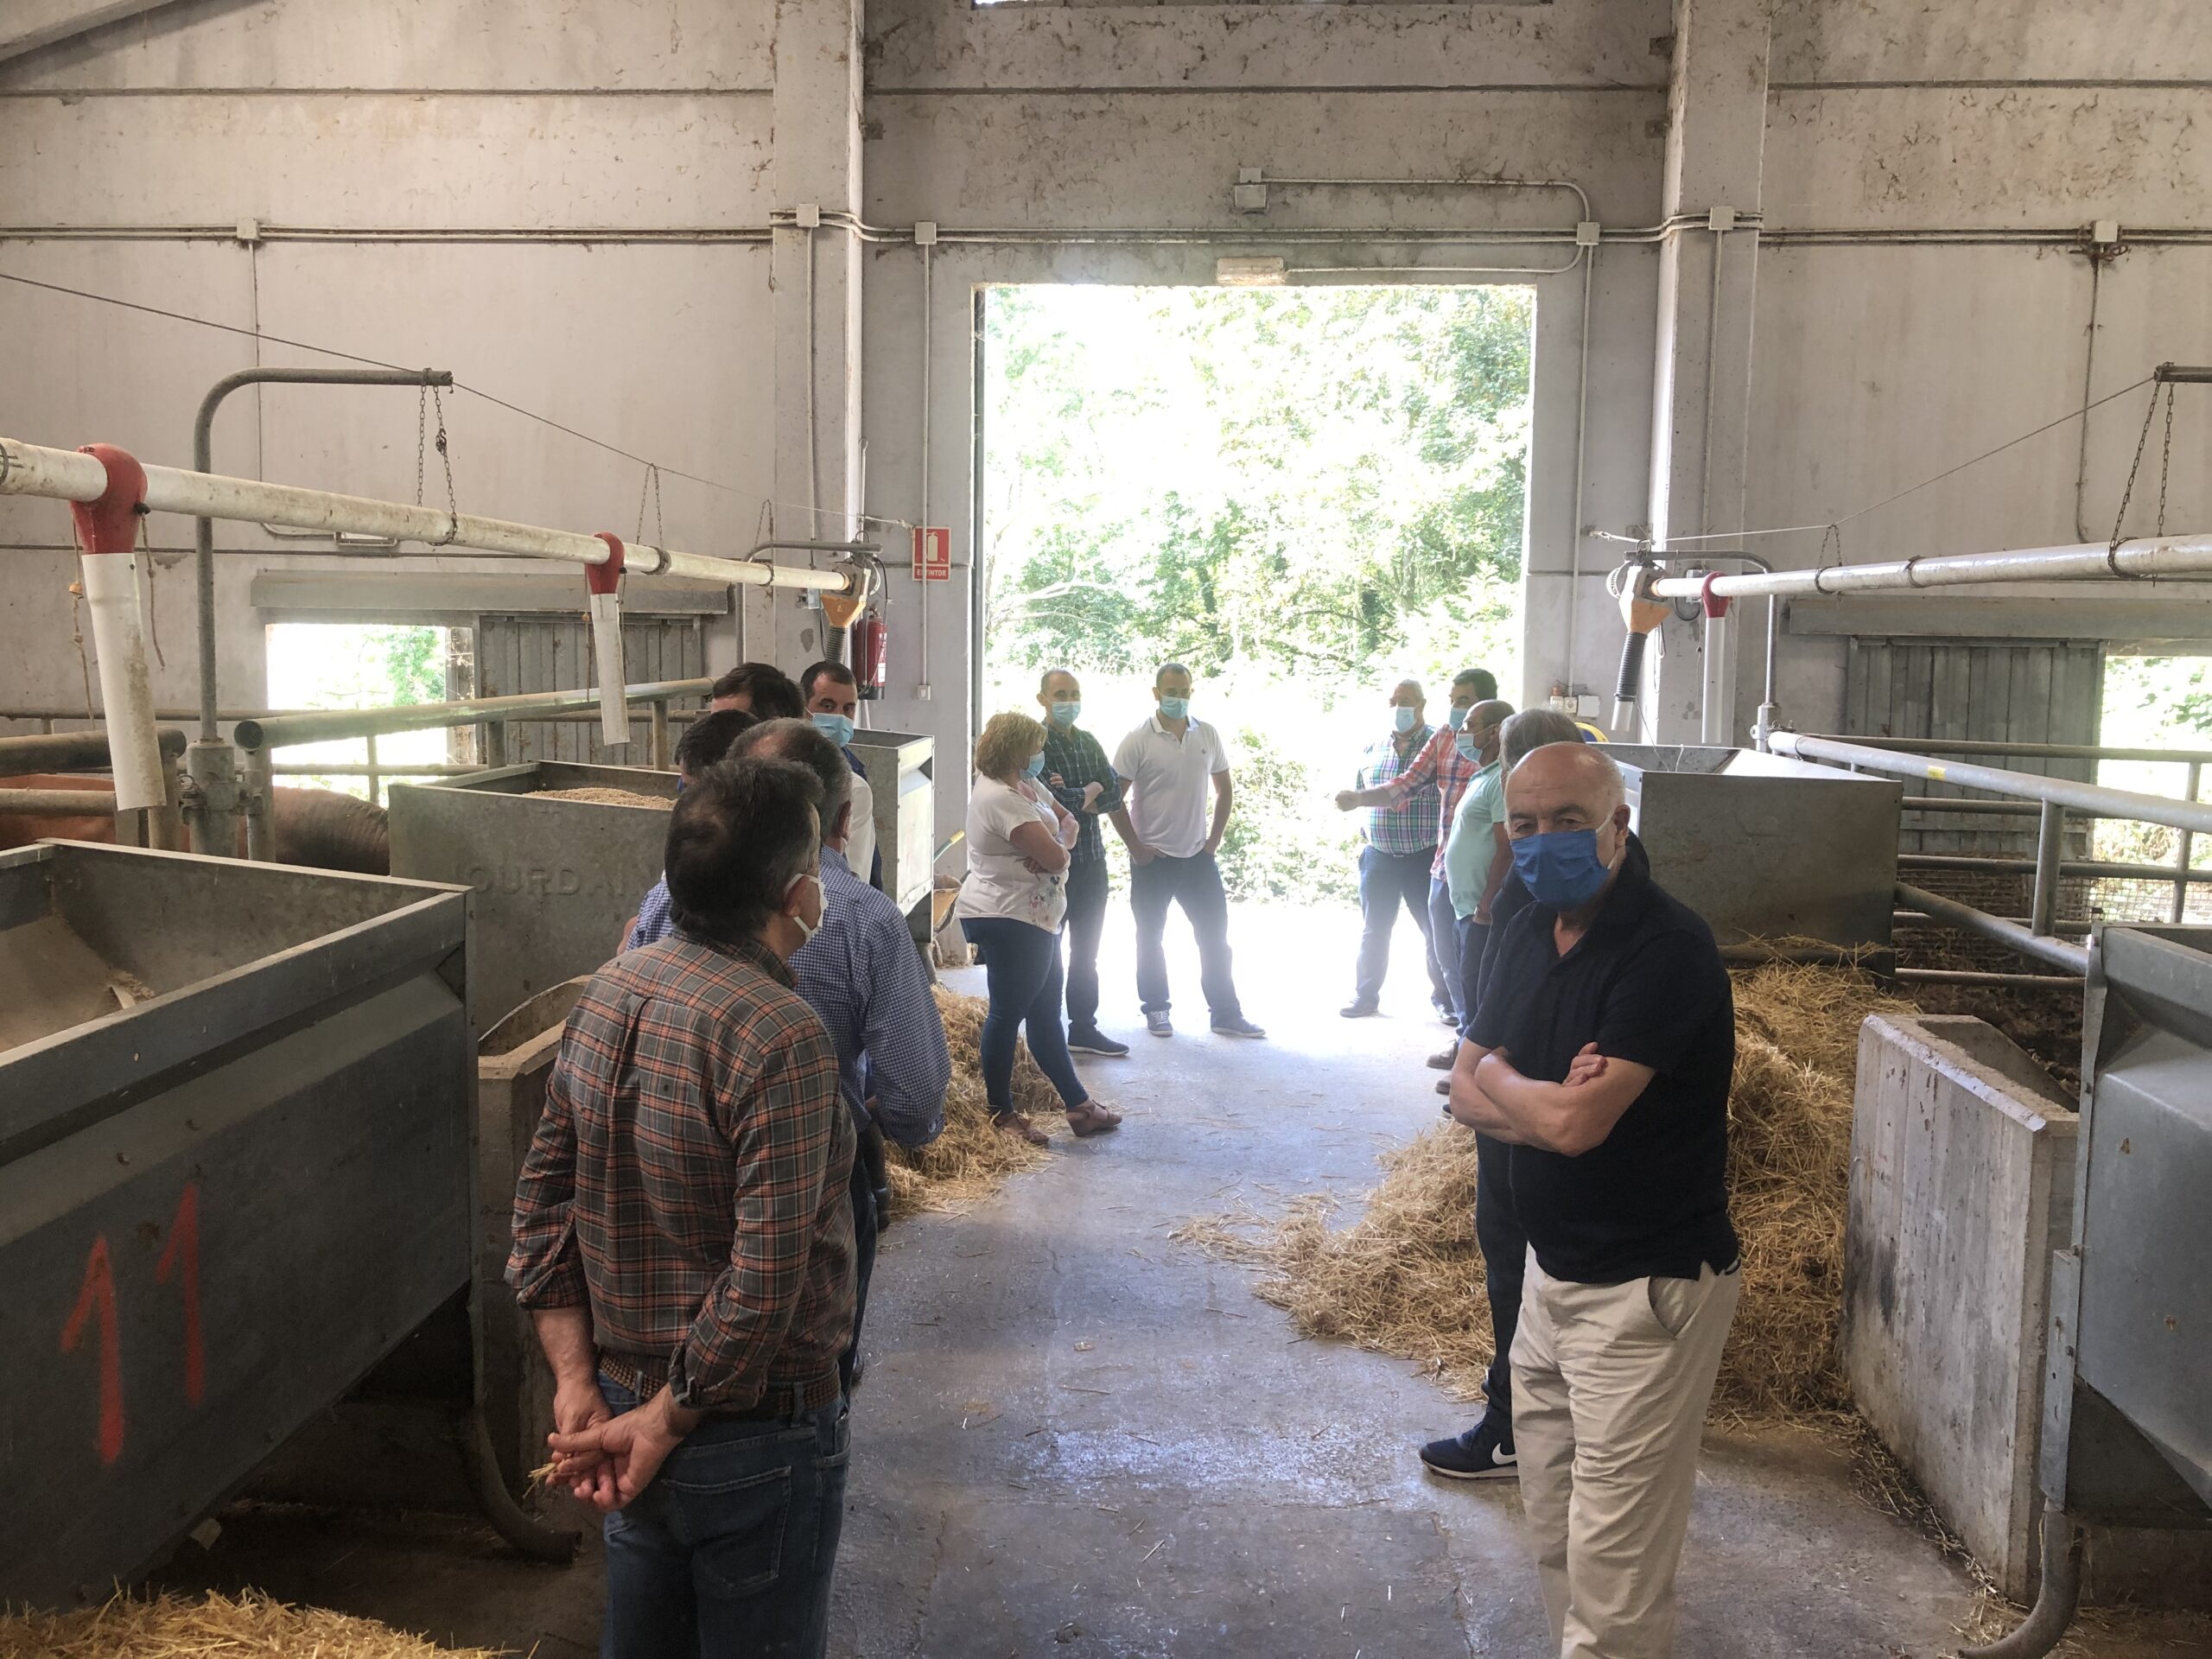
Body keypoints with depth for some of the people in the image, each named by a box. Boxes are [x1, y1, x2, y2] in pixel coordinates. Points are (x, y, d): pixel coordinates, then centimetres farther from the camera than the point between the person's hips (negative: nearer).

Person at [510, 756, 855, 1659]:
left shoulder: (608, 991, -3)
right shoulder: (782, 1036, -26)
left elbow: (541, 1203, 1)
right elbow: (765, 1281, -27)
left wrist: (577, 1383, 0)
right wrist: (667, 1423, -14)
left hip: (622, 1400, 7)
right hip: (755, 1438, -7)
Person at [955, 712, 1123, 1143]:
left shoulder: (1025, 785, 11)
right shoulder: (1001, 798, -21)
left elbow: (1068, 822, 13)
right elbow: (1055, 857, -24)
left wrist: (1058, 836, -9)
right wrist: (1059, 840, 0)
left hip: (1034, 918, 11)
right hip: (1009, 918, -11)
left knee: (1046, 1013, 14)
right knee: (1008, 1013, -1)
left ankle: (1078, 1105, 21)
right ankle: (1001, 1112, 10)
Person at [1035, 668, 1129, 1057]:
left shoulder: (1088, 743, 12)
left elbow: (1115, 796, 5)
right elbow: (1047, 799, -23)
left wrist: (1077, 798, -13)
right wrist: (1090, 793, -7)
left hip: (1091, 857, 7)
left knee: (1086, 949, 14)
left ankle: (1083, 1028, 24)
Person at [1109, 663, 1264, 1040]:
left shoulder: (1209, 737, 3)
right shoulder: (1138, 741, -9)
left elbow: (1224, 790, 13)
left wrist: (1215, 839, 5)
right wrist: (1135, 847, -10)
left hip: (1198, 855, 3)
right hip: (1152, 858, -3)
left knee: (1215, 935, 6)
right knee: (1151, 938, 8)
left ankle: (1226, 1013, 14)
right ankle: (1156, 1010, 21)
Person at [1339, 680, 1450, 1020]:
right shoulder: (1372, 749, 8)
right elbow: (1358, 794, 19)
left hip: (1426, 856, -4)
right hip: (1379, 856, 4)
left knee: (1437, 932, 6)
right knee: (1374, 931, 12)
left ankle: (1445, 996, 21)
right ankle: (1365, 995, 23)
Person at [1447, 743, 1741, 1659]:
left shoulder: (1666, 947, -21)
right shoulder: (1531, 931, 6)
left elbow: (1573, 1122, -26)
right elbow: (1467, 1093, 6)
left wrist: (1498, 1076, -6)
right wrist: (1548, 1104, -15)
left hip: (1646, 1290, -8)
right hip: (1552, 1269, 8)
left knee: (1611, 1566, 0)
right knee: (1554, 1532, 20)